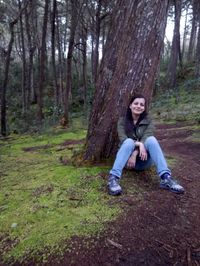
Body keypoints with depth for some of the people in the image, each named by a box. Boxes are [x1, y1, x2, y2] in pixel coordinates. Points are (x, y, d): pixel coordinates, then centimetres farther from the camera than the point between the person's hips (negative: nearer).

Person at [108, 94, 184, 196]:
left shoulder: (148, 121, 2)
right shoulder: (122, 121, 1)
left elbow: (146, 139, -13)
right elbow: (123, 139, -14)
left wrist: (135, 154, -28)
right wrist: (139, 144, -31)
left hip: (143, 160, 1)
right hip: (128, 158, -1)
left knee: (151, 139, -27)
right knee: (129, 141, -31)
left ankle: (166, 178, -37)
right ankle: (113, 178, -43)